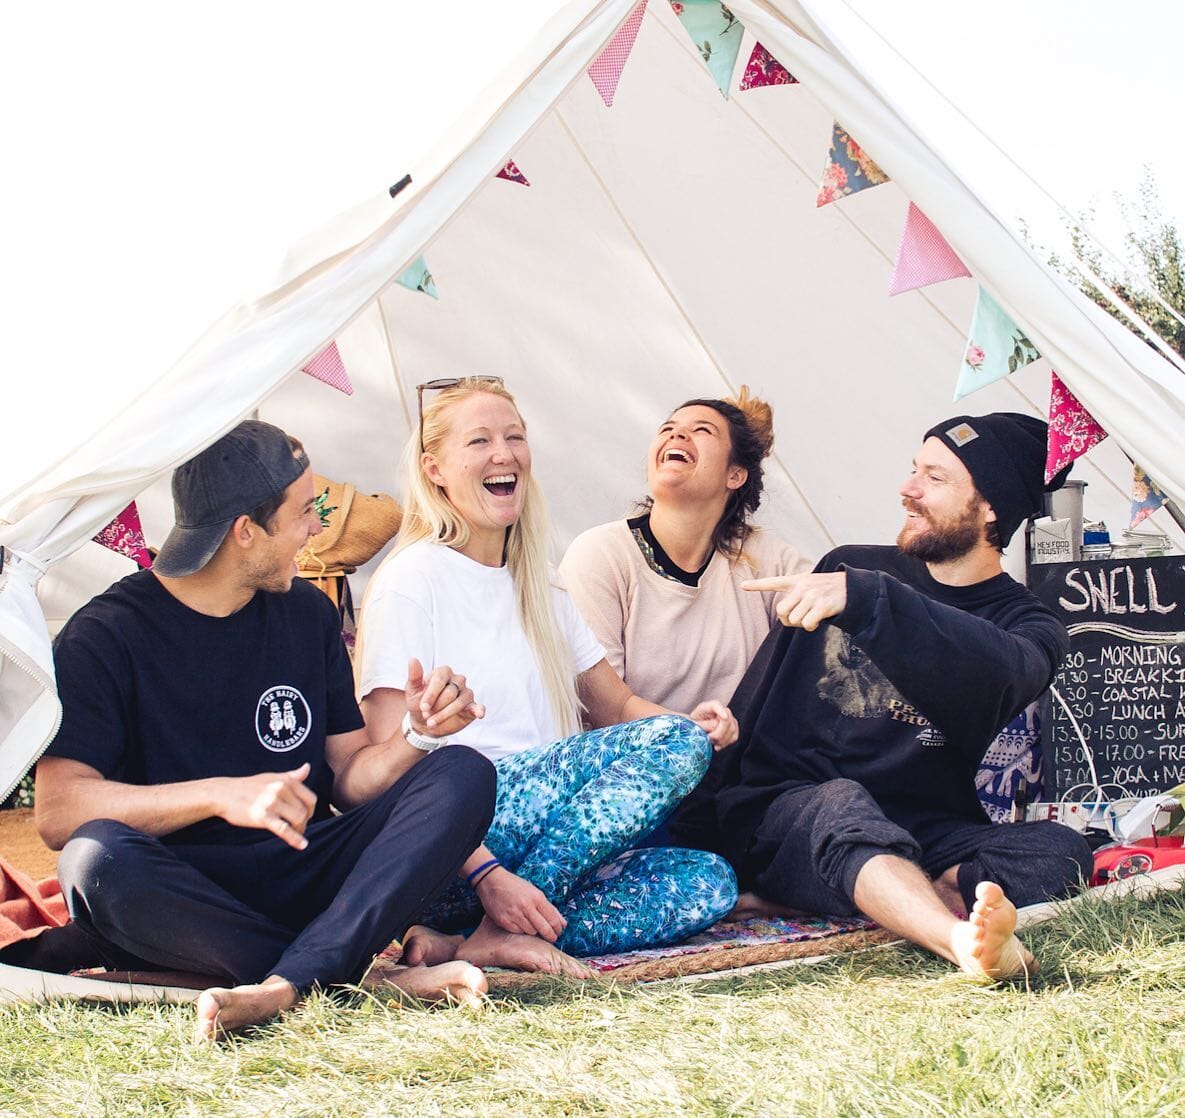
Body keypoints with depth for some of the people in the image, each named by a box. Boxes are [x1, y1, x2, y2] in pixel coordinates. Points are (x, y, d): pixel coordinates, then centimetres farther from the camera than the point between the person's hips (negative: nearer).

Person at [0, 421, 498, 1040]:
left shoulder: (307, 613, 10)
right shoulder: (106, 634, -6)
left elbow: (349, 776, 10)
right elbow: (57, 811, -14)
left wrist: (419, 734, -12)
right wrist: (220, 795, -25)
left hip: (301, 881, 4)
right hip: (176, 899, -4)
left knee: (463, 775, -17)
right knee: (98, 859, -38)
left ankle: (284, 985, -35)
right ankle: (378, 974, -32)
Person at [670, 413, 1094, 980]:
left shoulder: (1027, 625, 8)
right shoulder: (849, 567, 15)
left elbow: (998, 674, -19)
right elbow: (758, 699, 16)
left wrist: (864, 598, -32)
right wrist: (698, 817, 5)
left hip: (920, 837, 1)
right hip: (785, 814, 0)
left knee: (1060, 850, -27)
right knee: (841, 805, -36)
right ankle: (961, 939, -65)